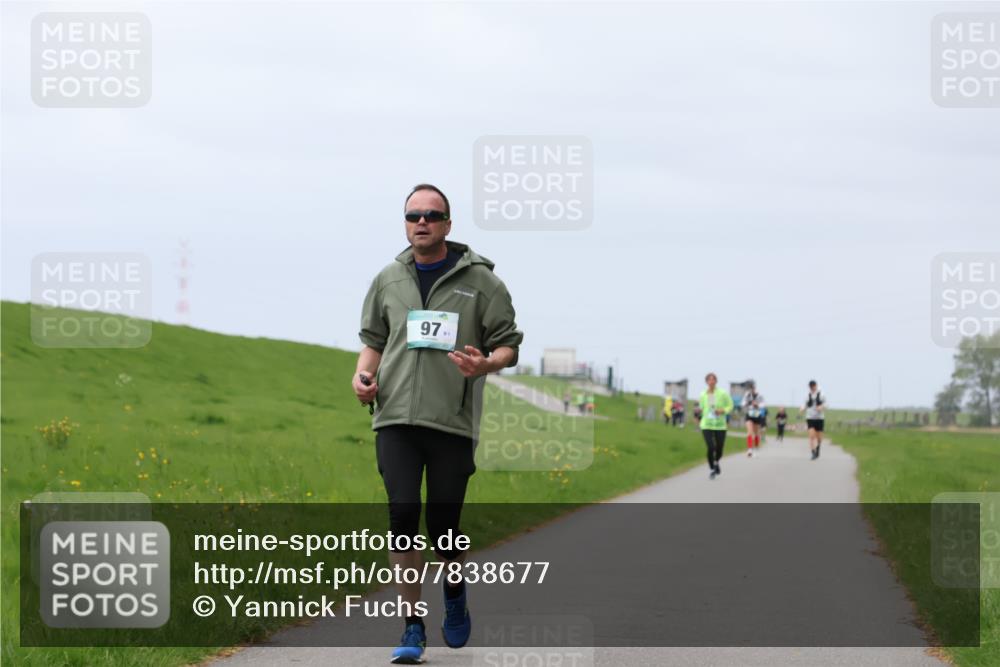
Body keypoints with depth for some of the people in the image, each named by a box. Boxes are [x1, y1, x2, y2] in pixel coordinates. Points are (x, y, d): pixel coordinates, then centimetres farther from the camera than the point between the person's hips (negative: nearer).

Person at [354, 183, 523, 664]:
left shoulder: (479, 280, 1)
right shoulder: (388, 280, 10)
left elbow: (509, 345, 4)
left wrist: (485, 364, -18)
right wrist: (363, 374, 2)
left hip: (452, 421, -2)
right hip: (395, 418, 2)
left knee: (443, 528, 2)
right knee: (402, 516, -10)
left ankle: (455, 593, 35)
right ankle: (413, 628, -1)